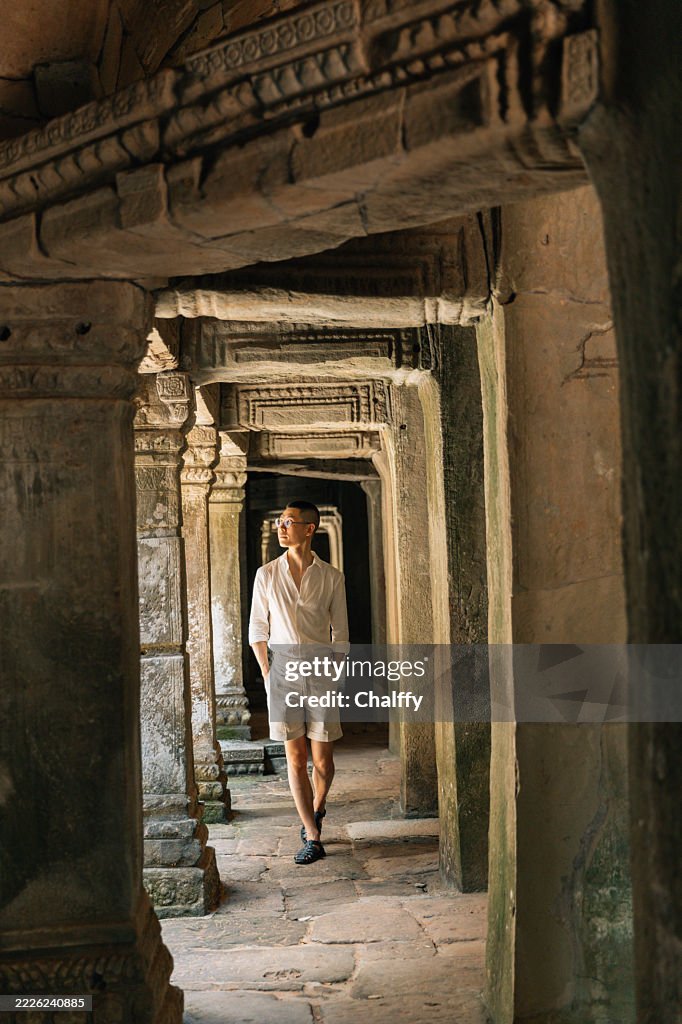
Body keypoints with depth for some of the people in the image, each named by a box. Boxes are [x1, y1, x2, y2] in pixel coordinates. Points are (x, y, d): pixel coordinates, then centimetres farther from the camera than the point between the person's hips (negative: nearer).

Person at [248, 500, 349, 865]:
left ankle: (317, 808, 32)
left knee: (322, 757, 2)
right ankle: (313, 837, 3)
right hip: (282, 674, 1)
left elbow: (340, 635, 7)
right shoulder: (267, 575, 5)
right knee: (295, 757, -1)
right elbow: (257, 630, 9)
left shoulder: (331, 578, 2)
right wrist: (268, 673, 1)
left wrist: (332, 674, 2)